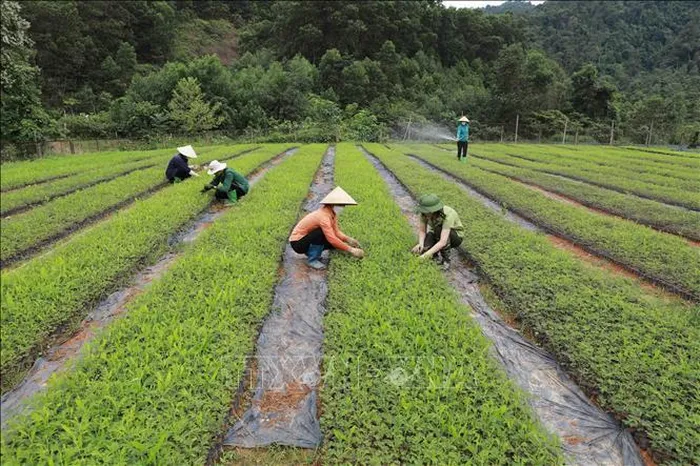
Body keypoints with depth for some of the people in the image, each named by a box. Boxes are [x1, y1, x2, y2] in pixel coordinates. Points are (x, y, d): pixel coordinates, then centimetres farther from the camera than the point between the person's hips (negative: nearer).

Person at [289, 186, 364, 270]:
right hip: (297, 243, -8)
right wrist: (351, 250, -31)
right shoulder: (323, 216, -31)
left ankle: (311, 252, 10)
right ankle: (312, 260, -16)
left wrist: (349, 239, -16)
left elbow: (336, 232, 1)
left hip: (308, 239, 8)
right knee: (321, 233, -32)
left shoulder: (332, 214, -3)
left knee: (335, 242, -6)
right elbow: (332, 239, -35)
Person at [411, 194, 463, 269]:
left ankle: (445, 260, -18)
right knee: (422, 249, -28)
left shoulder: (448, 215, -38)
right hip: (437, 235, 4)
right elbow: (422, 231, -16)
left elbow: (443, 242, -45)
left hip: (455, 237, -3)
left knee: (439, 229, -38)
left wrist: (427, 254, -52)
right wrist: (420, 244, -36)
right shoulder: (425, 212, -24)